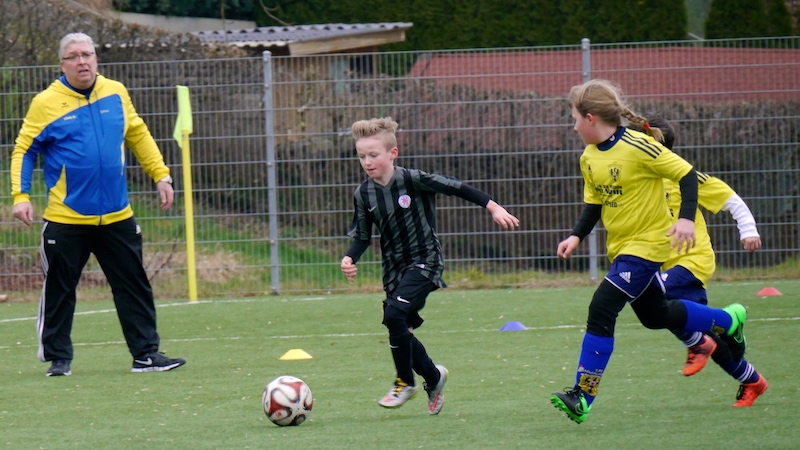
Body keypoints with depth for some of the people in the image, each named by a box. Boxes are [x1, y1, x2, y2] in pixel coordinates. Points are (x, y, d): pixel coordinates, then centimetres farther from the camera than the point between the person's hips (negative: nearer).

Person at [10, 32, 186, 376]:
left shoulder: (116, 93, 5)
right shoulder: (46, 103, -6)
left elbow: (138, 135, 16)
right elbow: (24, 151, -1)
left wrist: (161, 175, 12)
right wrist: (20, 196, -11)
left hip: (116, 216, 3)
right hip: (66, 219, -3)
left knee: (134, 286, 5)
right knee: (59, 290, 3)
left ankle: (145, 354, 11)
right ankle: (58, 358, 14)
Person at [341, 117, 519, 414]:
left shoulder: (412, 180, -14)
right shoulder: (363, 195, -1)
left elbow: (457, 188, -9)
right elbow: (361, 235, 8)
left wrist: (493, 207, -12)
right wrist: (350, 259, -12)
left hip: (425, 261, -6)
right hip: (394, 268, 6)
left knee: (394, 315, -23)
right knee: (401, 331, 4)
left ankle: (405, 383, -6)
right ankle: (433, 376, 31)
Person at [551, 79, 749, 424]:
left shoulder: (638, 147, -21)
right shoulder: (589, 158, 3)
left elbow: (686, 173, -17)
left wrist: (686, 218, -27)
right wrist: (577, 236, -1)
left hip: (646, 243, -9)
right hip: (619, 246, 9)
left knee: (601, 309, -19)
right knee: (654, 315, 21)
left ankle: (583, 395, -16)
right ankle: (728, 319, 44)